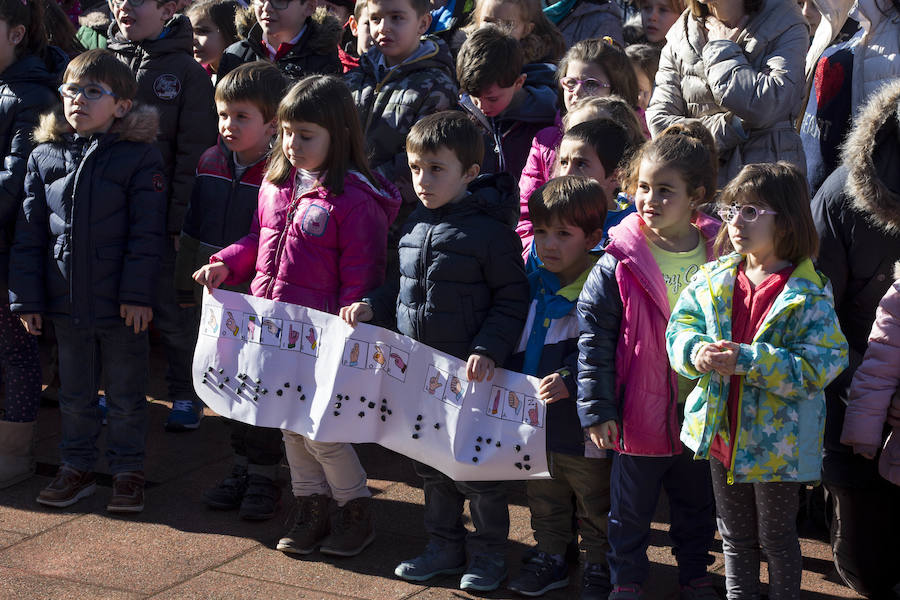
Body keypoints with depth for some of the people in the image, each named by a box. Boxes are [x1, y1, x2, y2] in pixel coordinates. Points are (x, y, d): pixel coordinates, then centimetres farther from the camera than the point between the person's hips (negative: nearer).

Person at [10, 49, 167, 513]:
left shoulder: (140, 157, -8)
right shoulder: (44, 157, 3)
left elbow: (147, 232, -10)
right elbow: (29, 233, 4)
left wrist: (138, 293, -16)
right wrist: (26, 297, 0)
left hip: (121, 303, -4)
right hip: (65, 301, 4)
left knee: (126, 395, 9)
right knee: (74, 393, 16)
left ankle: (128, 470, 23)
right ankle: (77, 468, 30)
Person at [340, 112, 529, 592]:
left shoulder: (490, 230, -15)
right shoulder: (416, 225, 6)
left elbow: (512, 299, -13)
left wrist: (489, 350, -21)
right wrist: (371, 306, 4)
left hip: (470, 374, -7)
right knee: (430, 465, 18)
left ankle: (489, 552, 21)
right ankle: (445, 545, 33)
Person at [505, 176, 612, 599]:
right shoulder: (532, 286, 5)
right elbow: (513, 346, 16)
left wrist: (569, 379, -34)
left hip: (583, 426, -7)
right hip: (534, 424, 7)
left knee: (595, 508, 11)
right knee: (544, 501, 23)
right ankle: (550, 557, 40)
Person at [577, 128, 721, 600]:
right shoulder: (619, 264, -11)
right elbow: (593, 334, -9)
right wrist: (597, 407, -11)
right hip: (639, 410, -2)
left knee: (697, 502, 19)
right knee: (630, 507, 12)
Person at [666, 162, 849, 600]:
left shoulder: (808, 294, -17)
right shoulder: (714, 278, 0)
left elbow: (819, 364, -23)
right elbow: (680, 326, 3)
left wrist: (747, 361, -31)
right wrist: (696, 351, -21)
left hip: (777, 442, -5)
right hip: (722, 431, 5)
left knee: (777, 538, 13)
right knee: (735, 537, 20)